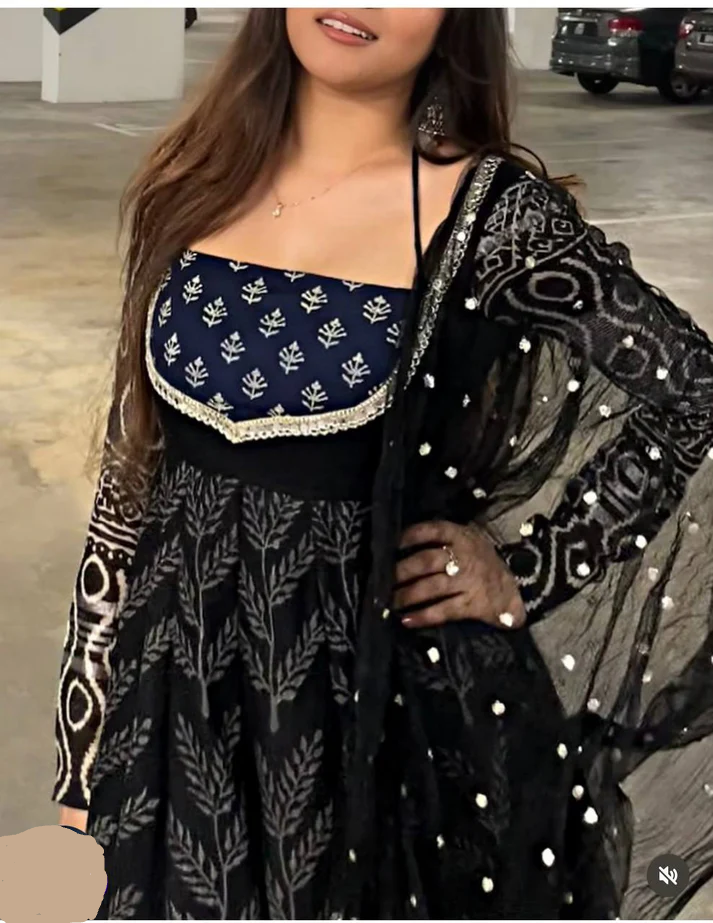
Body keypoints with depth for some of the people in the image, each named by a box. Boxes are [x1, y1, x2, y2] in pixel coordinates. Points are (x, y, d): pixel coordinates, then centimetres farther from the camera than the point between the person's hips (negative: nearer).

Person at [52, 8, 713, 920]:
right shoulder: (196, 178, 1)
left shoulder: (491, 209, -12)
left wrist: (525, 573, -7)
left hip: (373, 681, -4)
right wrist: (91, 703, 8)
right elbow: (136, 448, 6)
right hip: (179, 672, 4)